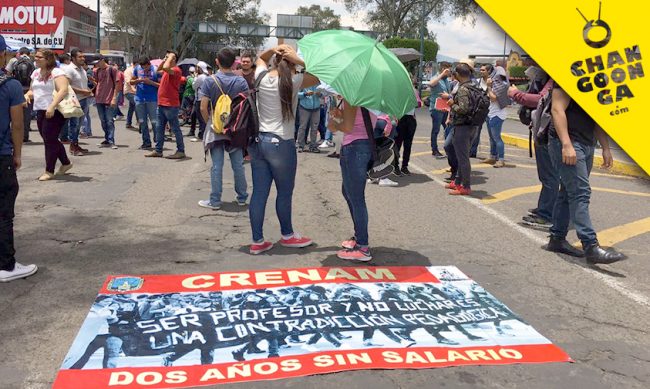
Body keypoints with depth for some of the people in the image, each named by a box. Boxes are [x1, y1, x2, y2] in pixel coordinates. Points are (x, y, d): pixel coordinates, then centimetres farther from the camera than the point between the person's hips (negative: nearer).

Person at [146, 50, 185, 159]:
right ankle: (158, 150, 18)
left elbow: (165, 67, -32)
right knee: (159, 128, 12)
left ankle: (181, 151, 4)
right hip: (162, 104, 10)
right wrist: (164, 60, 19)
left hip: (170, 105, -10)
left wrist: (171, 57, -15)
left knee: (175, 128, -3)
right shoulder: (167, 71, 15)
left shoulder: (176, 70, -13)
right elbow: (158, 70, 34)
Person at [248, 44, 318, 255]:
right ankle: (287, 235, 29)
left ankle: (257, 241, 14)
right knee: (285, 193, 12)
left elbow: (260, 59, 25)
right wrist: (300, 60, -10)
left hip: (258, 141, 5)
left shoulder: (261, 77, 3)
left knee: (259, 192, 8)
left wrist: (272, 50, 7)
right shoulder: (293, 81, -11)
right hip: (280, 144, -5)